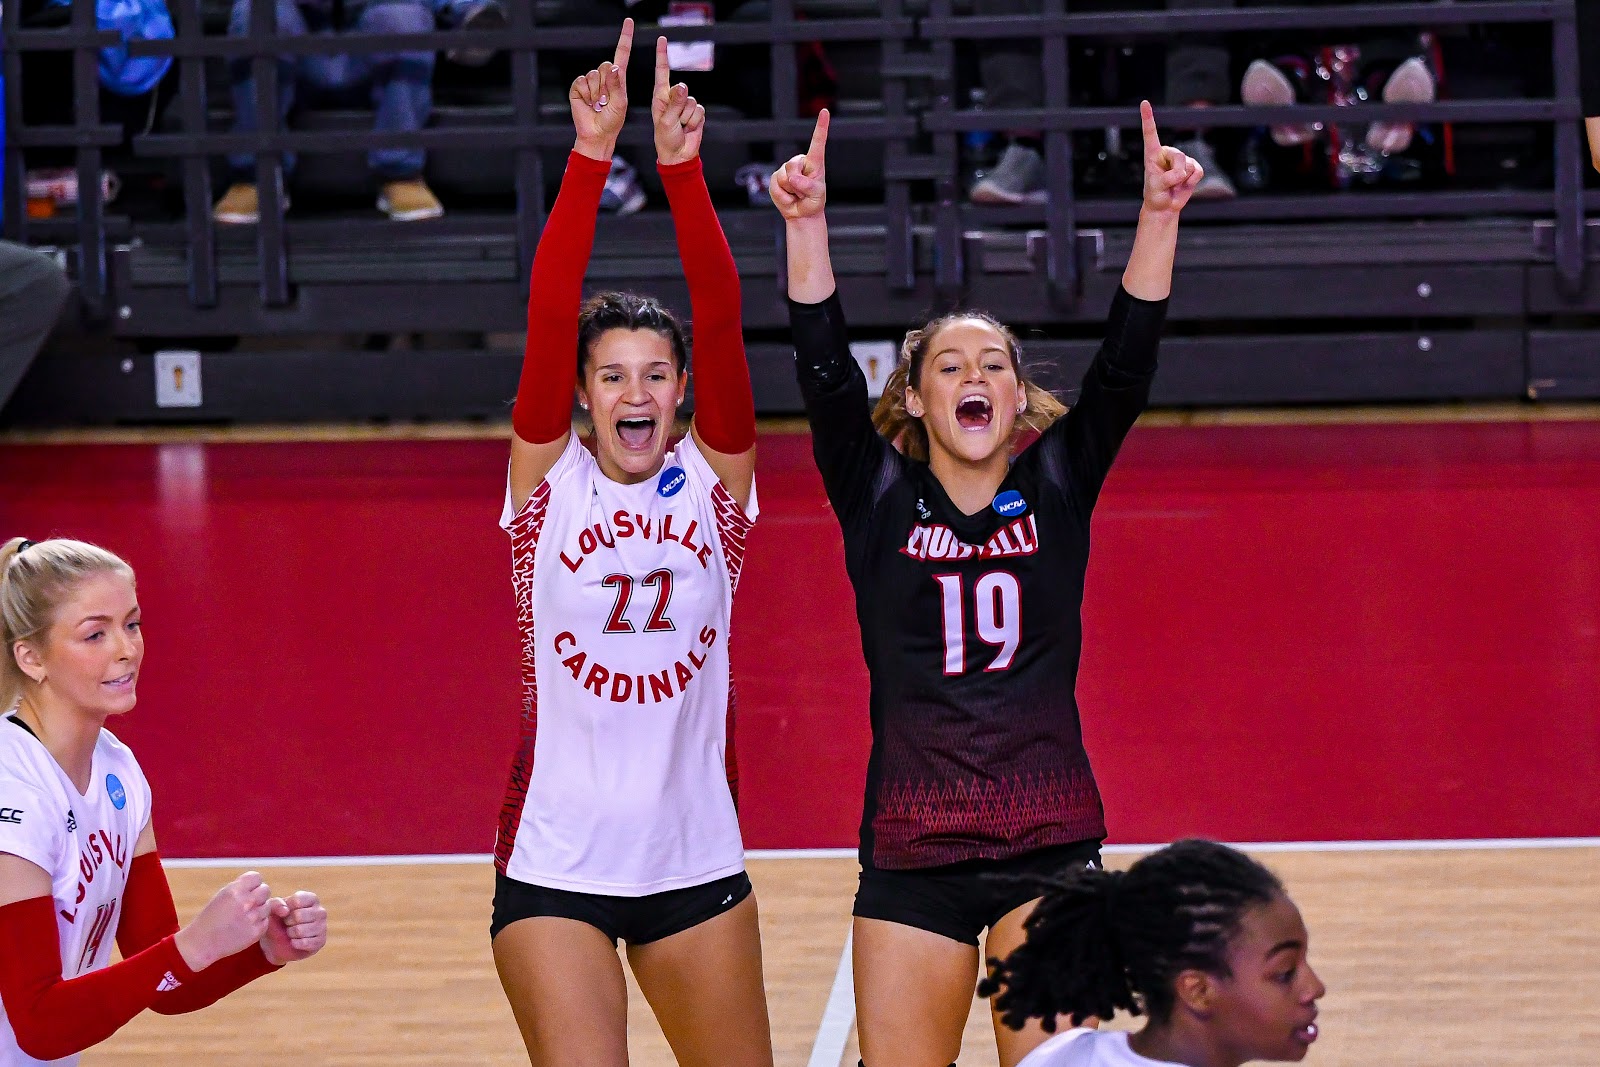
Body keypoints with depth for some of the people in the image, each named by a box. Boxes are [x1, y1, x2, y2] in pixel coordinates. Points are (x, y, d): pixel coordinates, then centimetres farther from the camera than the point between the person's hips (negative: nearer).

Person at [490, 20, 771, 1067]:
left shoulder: (714, 481, 1)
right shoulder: (549, 481, -2)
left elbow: (723, 321, -11)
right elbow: (549, 318, -14)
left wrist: (682, 164, -22)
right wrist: (592, 155, -23)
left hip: (696, 856, 2)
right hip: (555, 867, -2)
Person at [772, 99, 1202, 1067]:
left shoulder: (1058, 488, 6)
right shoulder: (880, 497, 6)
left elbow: (1127, 363, -5)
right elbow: (825, 367, -7)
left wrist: (1161, 217, -19)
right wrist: (806, 224, -21)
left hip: (1049, 849, -1)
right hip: (911, 857, 1)